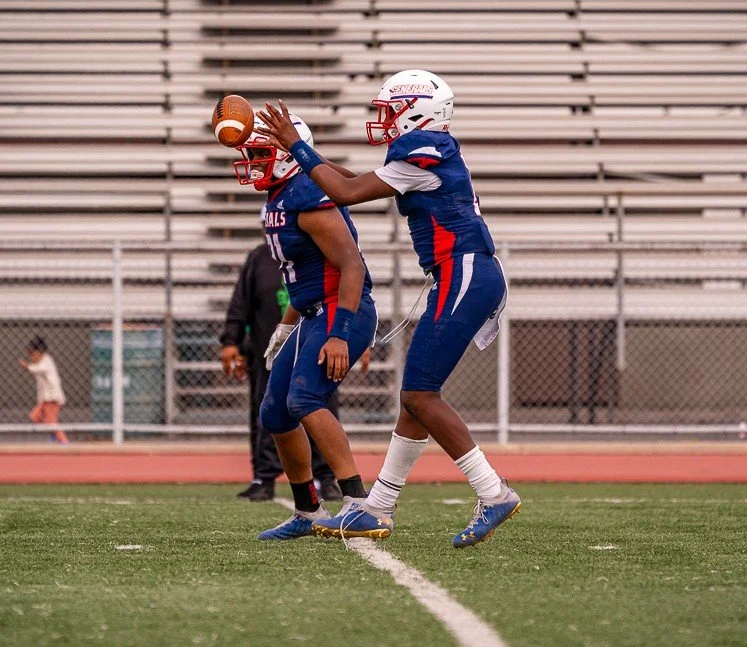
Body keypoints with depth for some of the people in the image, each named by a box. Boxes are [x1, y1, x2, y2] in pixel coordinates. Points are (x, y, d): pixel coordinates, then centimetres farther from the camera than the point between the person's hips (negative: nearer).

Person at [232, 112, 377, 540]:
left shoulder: (308, 199, -18)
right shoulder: (278, 201, 14)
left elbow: (352, 266, -22)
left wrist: (340, 335, -28)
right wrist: (286, 327, 30)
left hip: (342, 314, -11)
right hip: (314, 317, 11)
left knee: (304, 400, -27)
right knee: (275, 416, 12)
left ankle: (359, 505, -31)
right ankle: (308, 514, 26)